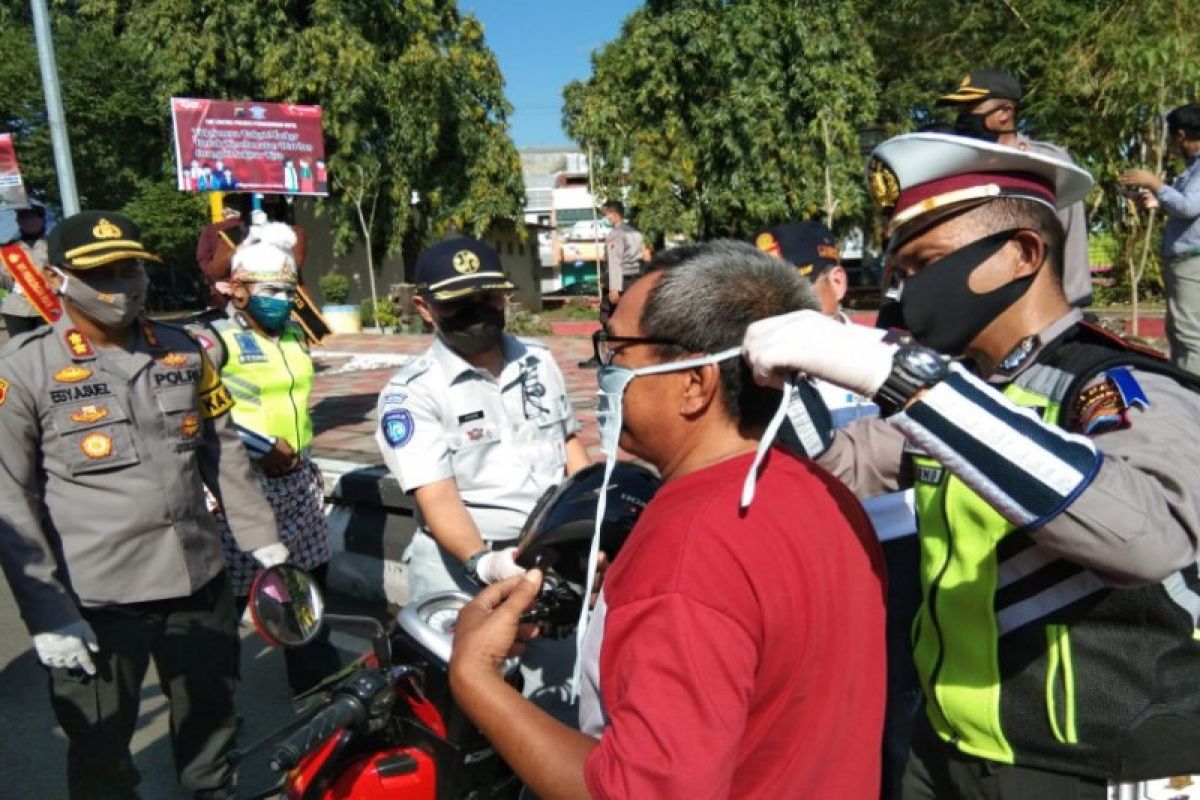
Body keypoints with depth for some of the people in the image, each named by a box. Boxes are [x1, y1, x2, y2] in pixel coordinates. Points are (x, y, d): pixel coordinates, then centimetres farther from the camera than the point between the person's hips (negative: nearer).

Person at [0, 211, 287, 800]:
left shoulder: (182, 350, 5)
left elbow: (223, 452, 11)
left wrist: (261, 539, 8)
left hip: (200, 580, 4)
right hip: (94, 598, -4)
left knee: (211, 730, 21)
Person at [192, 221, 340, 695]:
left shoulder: (294, 335, 13)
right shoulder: (216, 340, -12)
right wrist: (261, 445, -24)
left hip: (297, 478, 8)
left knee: (308, 582, 16)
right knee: (230, 594, 1)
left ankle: (317, 682, 33)